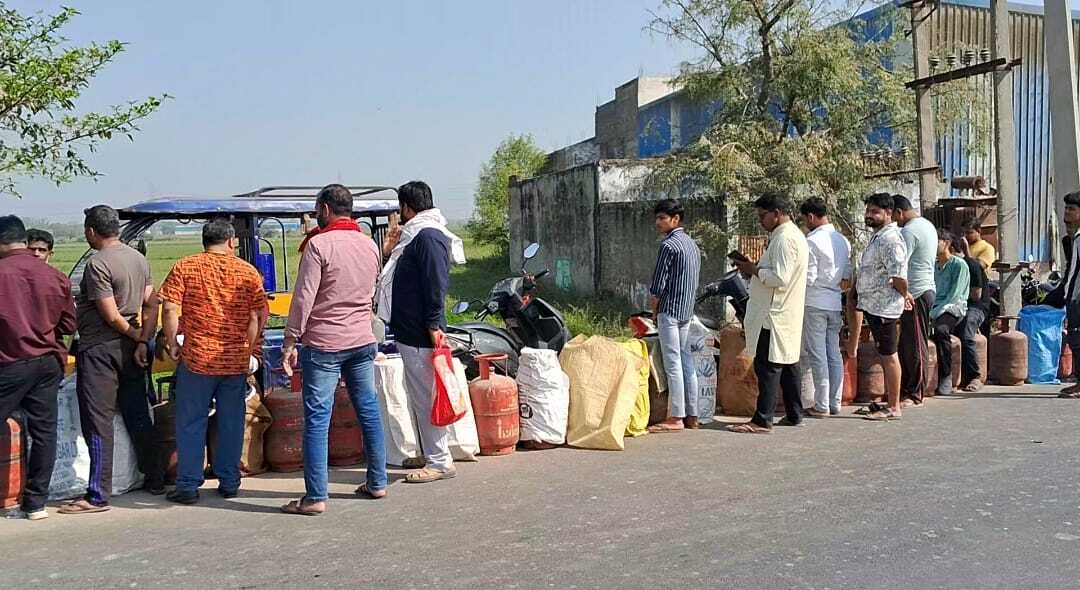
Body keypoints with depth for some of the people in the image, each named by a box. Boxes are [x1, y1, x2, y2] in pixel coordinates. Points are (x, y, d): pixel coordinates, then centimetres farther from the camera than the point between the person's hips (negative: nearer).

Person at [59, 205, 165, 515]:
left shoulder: (98, 263, -16)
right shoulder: (139, 258, 9)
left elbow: (110, 315, -17)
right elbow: (152, 305, 5)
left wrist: (136, 336, -3)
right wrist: (144, 341, -1)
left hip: (99, 349, -8)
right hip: (130, 349, 8)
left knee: (98, 422, -3)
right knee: (138, 417, 15)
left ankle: (98, 495, -1)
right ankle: (155, 480, 23)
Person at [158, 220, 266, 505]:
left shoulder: (184, 268, -1)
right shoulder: (248, 272, 3)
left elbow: (169, 308, -8)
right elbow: (258, 316, 1)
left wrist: (171, 342, 3)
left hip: (197, 357, -1)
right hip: (236, 360, 2)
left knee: (191, 424, 7)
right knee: (231, 423, 12)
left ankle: (188, 485, 10)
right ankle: (229, 482, 18)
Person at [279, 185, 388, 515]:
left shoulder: (319, 244, -11)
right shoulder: (370, 245, 9)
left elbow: (303, 299, -14)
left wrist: (291, 342, -9)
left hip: (324, 343, -6)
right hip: (363, 340, 7)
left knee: (317, 419, -3)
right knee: (369, 411, 13)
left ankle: (316, 497, -1)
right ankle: (377, 483, 21)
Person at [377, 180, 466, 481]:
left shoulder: (428, 236, -15)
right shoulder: (416, 235, 18)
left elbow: (436, 284, -21)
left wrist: (434, 326, -24)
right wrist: (394, 251, 18)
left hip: (421, 334, -11)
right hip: (410, 332, 11)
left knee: (426, 397, -5)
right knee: (420, 396, 15)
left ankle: (439, 462, 2)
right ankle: (436, 458, 24)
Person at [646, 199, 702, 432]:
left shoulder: (669, 245, -13)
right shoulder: (692, 244, 14)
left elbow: (657, 285, -14)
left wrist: (655, 311, -1)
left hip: (669, 310, -9)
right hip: (687, 310, 9)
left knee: (673, 364, -7)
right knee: (686, 362, 10)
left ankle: (675, 418, -5)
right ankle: (691, 415, 14)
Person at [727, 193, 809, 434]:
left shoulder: (784, 239, -17)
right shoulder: (793, 235, 17)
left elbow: (779, 278, -24)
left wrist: (753, 269, -12)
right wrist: (754, 269, 10)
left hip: (775, 316, -11)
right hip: (787, 314, 11)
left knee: (768, 366, -8)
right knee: (788, 364, 14)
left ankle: (762, 420, -7)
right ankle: (794, 415, 22)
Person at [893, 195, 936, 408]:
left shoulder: (909, 231, -15)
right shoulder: (928, 225, 17)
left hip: (914, 294, -10)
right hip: (927, 289, 10)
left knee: (914, 345, -4)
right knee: (908, 344, 12)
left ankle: (914, 394, 1)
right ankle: (907, 389, 17)